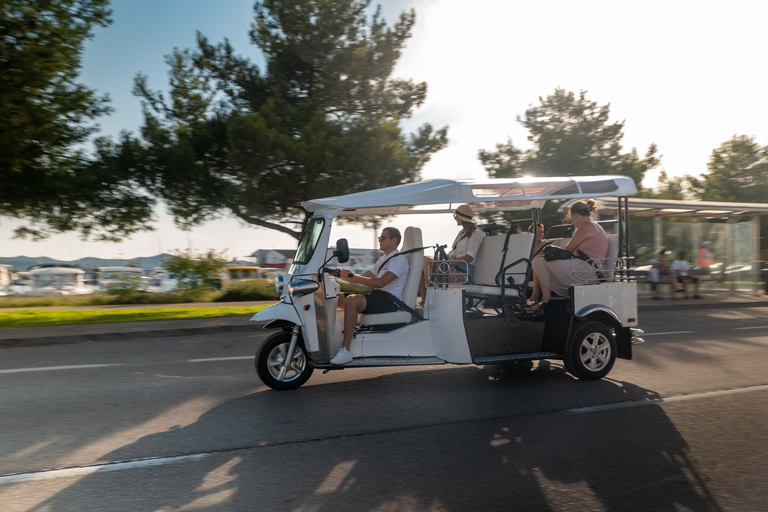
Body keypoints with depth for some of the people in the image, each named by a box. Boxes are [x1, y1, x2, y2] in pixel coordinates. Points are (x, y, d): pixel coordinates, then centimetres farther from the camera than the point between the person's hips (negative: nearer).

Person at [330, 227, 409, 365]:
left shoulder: (400, 260, -6)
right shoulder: (383, 259, 26)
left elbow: (381, 282, -21)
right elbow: (362, 277, 21)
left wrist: (354, 277, -25)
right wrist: (342, 275, 1)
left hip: (390, 300, -9)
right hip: (377, 296, 9)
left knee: (351, 301, -33)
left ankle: (345, 350, -36)